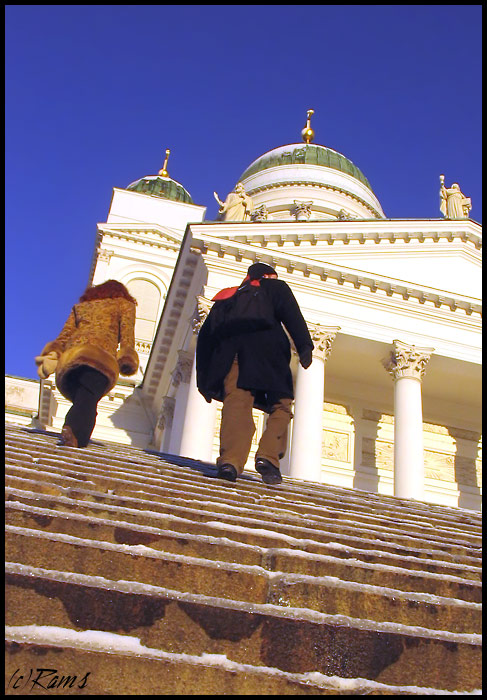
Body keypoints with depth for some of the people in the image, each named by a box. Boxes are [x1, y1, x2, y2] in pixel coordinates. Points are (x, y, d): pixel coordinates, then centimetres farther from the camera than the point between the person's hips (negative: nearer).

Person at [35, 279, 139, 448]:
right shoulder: (124, 304, 28)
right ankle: (73, 431, -51)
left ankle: (74, 437, -20)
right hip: (100, 354, -5)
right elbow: (127, 333, 10)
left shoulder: (80, 306, 36)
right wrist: (127, 359, 2)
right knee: (88, 399, -23)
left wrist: (52, 355, 10)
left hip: (70, 356, 5)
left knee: (80, 400, 5)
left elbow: (64, 335, 21)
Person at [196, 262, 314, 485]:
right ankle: (268, 456, -14)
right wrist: (305, 347, -6)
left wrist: (203, 378, 26)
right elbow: (293, 317, 5)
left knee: (236, 406, -8)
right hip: (266, 353, -3)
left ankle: (231, 460, -28)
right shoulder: (276, 288, 25)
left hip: (229, 353, 3)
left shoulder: (226, 296, 35)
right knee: (280, 406, 5)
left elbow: (206, 335, 27)